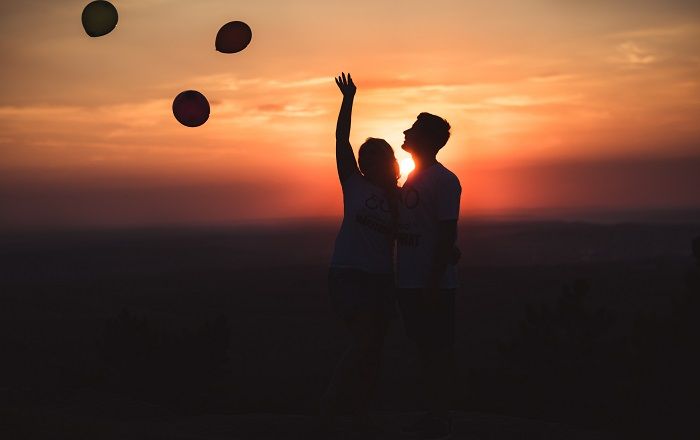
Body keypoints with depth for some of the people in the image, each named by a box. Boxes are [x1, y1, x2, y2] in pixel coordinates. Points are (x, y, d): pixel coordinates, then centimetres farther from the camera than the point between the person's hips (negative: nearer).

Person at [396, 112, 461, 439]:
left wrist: (434, 283, -20)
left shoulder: (444, 181, -11)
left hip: (433, 285, -8)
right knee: (424, 348, 13)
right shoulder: (412, 179, 15)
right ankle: (432, 414, 20)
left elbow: (448, 235, -15)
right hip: (408, 282, 8)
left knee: (439, 350, -2)